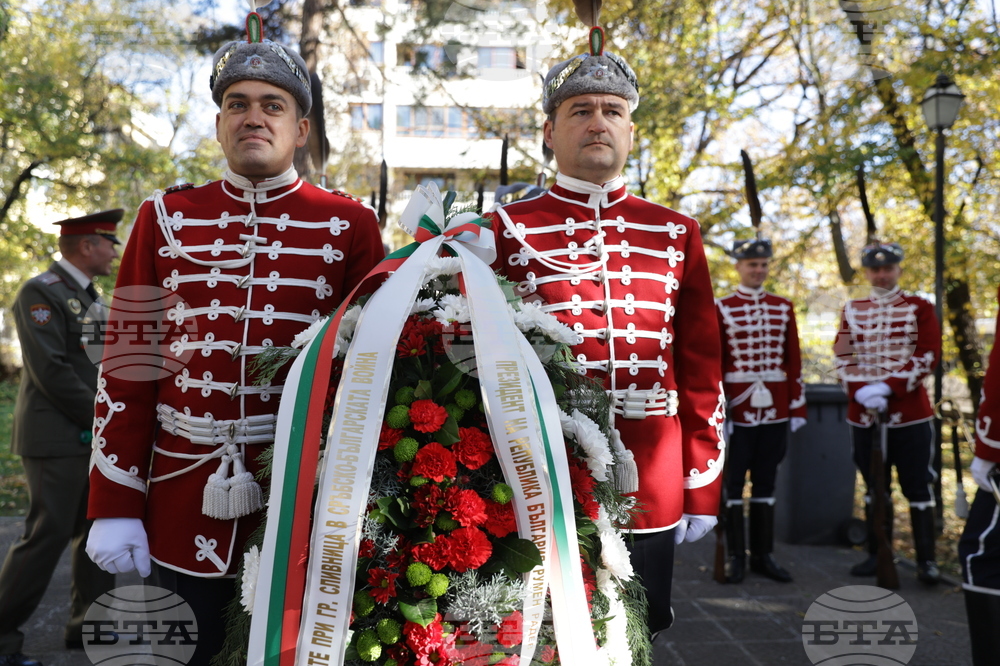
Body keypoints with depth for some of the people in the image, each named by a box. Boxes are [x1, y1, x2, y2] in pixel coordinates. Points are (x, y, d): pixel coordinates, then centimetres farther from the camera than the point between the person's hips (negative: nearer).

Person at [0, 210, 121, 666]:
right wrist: (103, 418, -15)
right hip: (56, 437, -9)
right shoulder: (41, 293, -11)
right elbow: (51, 371, -19)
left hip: (91, 436, 9)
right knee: (47, 536, -5)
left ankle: (89, 625, 24)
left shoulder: (88, 296, 16)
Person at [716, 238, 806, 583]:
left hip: (775, 409, 3)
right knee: (733, 482, 4)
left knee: (766, 481, 10)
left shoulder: (784, 308, 8)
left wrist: (797, 408, 3)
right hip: (737, 409, -3)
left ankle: (763, 555, 20)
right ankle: (736, 556, 14)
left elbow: (793, 361, 8)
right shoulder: (721, 309, -2)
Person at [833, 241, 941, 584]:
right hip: (864, 413, 3)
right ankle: (877, 554, 22)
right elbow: (843, 357, 2)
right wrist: (861, 391, -14)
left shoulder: (919, 308, 2)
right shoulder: (851, 311, 9)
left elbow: (928, 356, -7)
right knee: (874, 486, 11)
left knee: (917, 487, 1)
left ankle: (926, 560, 11)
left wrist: (889, 387, -18)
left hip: (910, 412, -3)